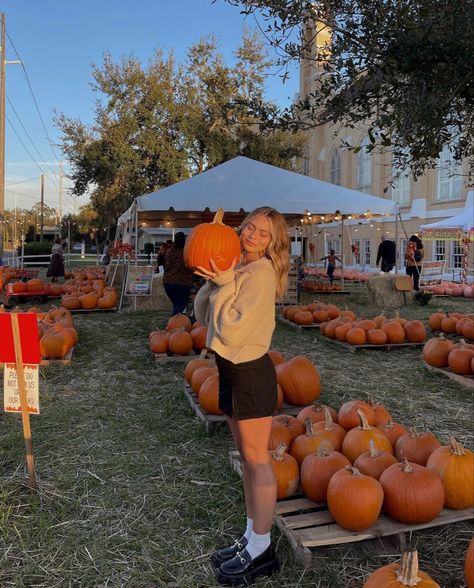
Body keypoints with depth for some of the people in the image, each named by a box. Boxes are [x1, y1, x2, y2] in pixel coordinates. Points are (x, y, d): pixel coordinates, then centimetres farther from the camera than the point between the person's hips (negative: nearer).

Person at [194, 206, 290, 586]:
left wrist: (224, 283, -17)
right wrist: (213, 281, -3)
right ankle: (251, 538, 30)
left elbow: (231, 329, -20)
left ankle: (261, 550, 17)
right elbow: (204, 315, 9)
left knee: (257, 459, 2)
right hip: (231, 370, 9)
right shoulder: (238, 268, 9)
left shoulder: (261, 273, -16)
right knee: (247, 456, 16)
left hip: (252, 373, -9)